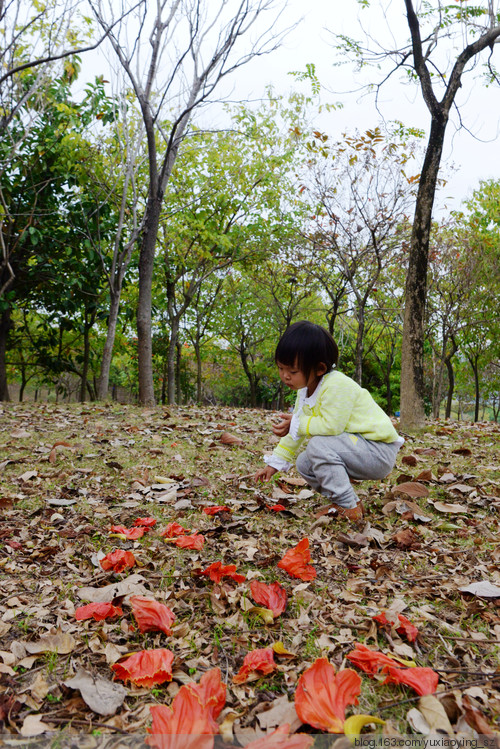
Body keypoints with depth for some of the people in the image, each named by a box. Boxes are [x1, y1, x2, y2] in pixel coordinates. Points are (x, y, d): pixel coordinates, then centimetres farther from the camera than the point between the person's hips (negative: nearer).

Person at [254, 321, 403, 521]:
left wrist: (297, 424, -22)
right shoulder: (305, 391, 6)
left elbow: (331, 426, -33)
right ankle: (342, 501, 10)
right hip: (357, 449, 10)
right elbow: (294, 431, 14)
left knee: (319, 445, -28)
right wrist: (275, 463, 12)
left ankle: (350, 509, -17)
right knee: (304, 463, 4)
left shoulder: (337, 386, -24)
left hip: (380, 452, -9)